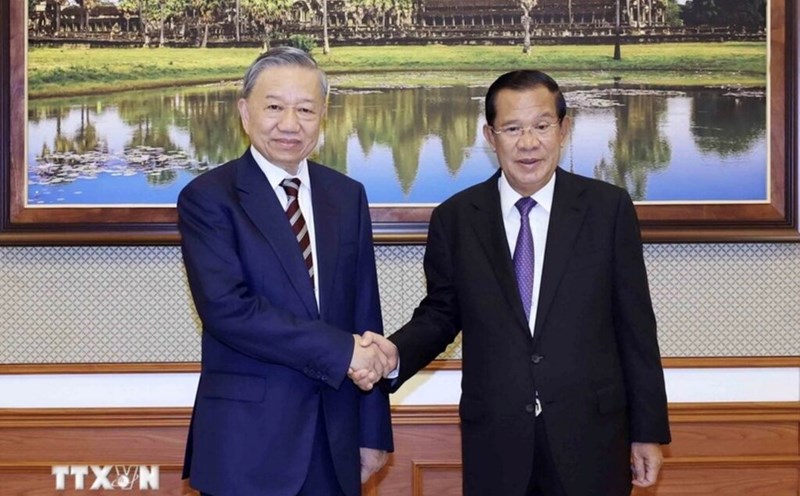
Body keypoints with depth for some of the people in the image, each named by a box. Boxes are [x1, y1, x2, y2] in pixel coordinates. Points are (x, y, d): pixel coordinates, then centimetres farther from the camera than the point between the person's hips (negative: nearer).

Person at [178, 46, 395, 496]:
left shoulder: (348, 196, 7)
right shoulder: (208, 198, -6)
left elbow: (365, 315, 8)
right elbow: (227, 308, -18)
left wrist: (372, 432, 7)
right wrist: (340, 350, -17)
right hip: (247, 441, -4)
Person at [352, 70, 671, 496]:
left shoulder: (609, 208, -2)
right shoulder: (454, 218, 1)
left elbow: (635, 325, 0)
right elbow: (440, 313, 9)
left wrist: (649, 430, 2)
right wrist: (394, 352, -12)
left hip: (591, 435, 0)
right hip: (495, 443, 1)